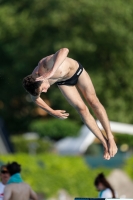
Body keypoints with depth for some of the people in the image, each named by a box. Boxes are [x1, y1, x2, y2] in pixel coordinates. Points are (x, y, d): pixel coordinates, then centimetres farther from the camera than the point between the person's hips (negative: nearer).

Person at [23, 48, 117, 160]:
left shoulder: (47, 63, -45)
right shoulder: (34, 83, -28)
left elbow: (64, 50, -67)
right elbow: (35, 98, -3)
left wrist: (51, 72, -71)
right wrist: (52, 112, 1)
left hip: (76, 70, -3)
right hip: (63, 82, 3)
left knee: (93, 101, -8)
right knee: (81, 108, -6)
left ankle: (110, 137, 1)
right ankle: (105, 143, 0)